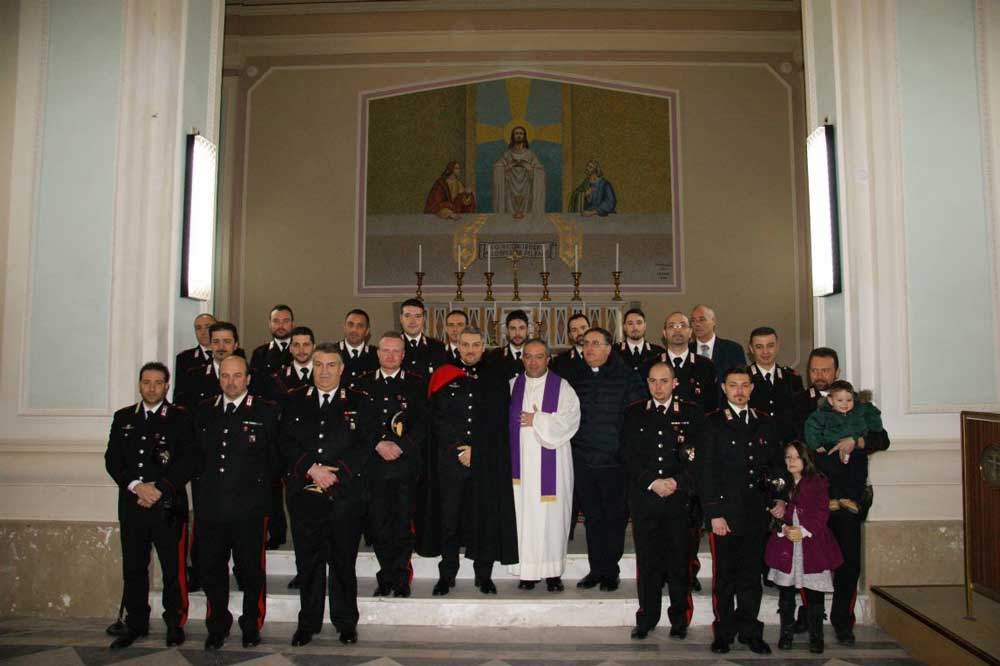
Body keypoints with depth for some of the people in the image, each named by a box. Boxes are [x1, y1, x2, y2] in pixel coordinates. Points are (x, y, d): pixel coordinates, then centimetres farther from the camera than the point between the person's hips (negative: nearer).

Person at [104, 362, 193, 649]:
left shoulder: (180, 418, 1)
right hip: (131, 504, 3)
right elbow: (112, 459, 5)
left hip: (169, 505, -3)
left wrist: (159, 488, -14)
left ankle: (175, 623, 16)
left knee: (173, 569, 3)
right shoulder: (123, 417, 12)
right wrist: (135, 485, -9)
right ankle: (136, 623, 25)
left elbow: (187, 461, -6)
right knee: (133, 568, 11)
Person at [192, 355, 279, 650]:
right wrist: (203, 484, 9)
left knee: (251, 570, 6)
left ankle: (251, 626, 24)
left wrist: (259, 486, 1)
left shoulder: (265, 412, -1)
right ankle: (217, 627, 28)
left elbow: (275, 459, 2)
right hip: (210, 506, 3)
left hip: (249, 507, -3)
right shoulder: (204, 411, 11)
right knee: (211, 570, 11)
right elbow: (197, 454, 17)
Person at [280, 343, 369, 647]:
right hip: (305, 494, 2)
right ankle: (308, 622, 24)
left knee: (343, 561, 7)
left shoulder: (357, 402, 3)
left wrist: (335, 473, -13)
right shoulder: (296, 401, 9)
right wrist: (312, 469, -10)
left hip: (345, 494, -2)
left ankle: (346, 622, 22)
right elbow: (286, 444, 3)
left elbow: (364, 446, -4)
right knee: (308, 561, 9)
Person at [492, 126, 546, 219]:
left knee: (527, 215, -7)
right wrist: (512, 164, -12)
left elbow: (539, 172, -2)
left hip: (526, 191, 0)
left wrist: (525, 165, -13)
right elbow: (498, 170, -4)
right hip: (511, 191, 0)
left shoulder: (530, 154, 7)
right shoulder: (507, 154, 7)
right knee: (511, 214, -8)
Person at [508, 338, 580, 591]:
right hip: (521, 463, 2)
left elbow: (570, 419, -9)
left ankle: (553, 571, 9)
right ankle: (528, 570, 11)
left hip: (551, 465, -2)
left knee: (551, 514, -1)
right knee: (523, 512, 1)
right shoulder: (512, 386, 11)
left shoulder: (562, 387, 3)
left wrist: (537, 420, -10)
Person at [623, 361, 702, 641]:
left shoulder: (691, 413, 5)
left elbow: (697, 457, 1)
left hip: (679, 497, -1)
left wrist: (676, 482, -11)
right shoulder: (634, 413, 8)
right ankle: (647, 618, 20)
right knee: (647, 560, 7)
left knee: (679, 560, 5)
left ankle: (679, 618, 20)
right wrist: (652, 482, -8)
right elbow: (630, 456, 3)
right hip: (644, 499, 1)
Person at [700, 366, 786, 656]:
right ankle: (724, 632, 18)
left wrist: (779, 498, 3)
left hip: (757, 514, 4)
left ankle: (750, 631, 23)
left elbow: (777, 463, 17)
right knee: (724, 577, 5)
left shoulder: (764, 422, 11)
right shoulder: (713, 423, -2)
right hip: (725, 513, -3)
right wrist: (714, 514, -11)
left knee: (752, 575, 11)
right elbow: (707, 471, -6)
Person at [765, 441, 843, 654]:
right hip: (785, 544, 2)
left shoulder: (817, 481, 3)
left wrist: (804, 531, -13)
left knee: (814, 592, 1)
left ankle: (816, 637, 14)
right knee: (785, 590, 6)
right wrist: (784, 528, -11)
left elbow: (822, 512, -3)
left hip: (812, 543, -2)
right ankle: (786, 634, 18)